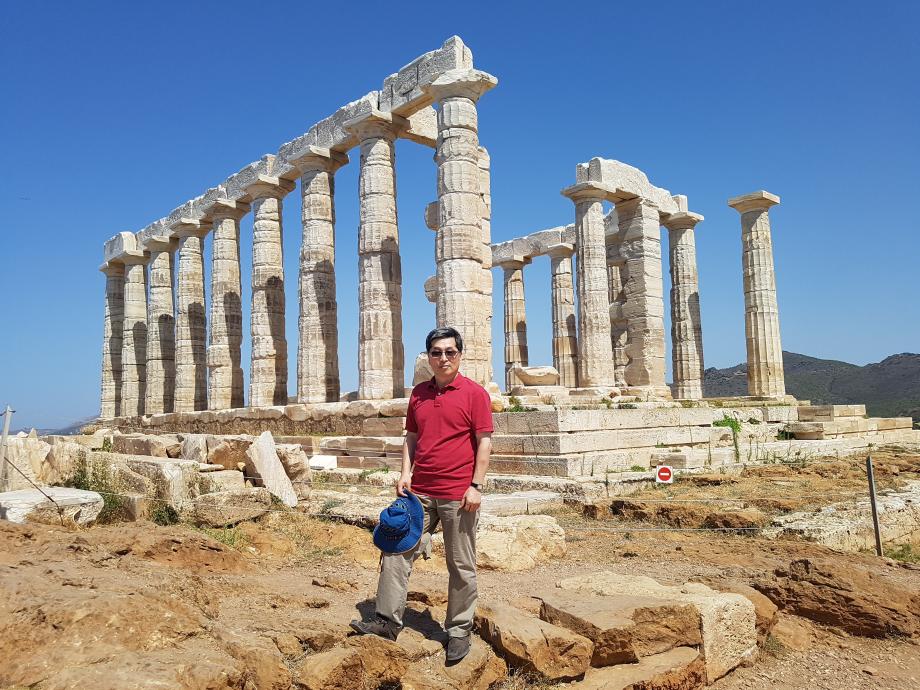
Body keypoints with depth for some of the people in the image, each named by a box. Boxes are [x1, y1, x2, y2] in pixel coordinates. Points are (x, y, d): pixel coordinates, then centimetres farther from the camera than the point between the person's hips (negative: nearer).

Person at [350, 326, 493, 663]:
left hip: (458, 495, -5)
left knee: (461, 566, 6)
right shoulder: (418, 393, 11)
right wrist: (405, 473, 5)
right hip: (419, 491, 5)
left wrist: (476, 486, -13)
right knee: (396, 552, 5)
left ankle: (459, 631, 21)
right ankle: (388, 620, 17)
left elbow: (484, 442, -8)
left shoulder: (474, 393, -6)